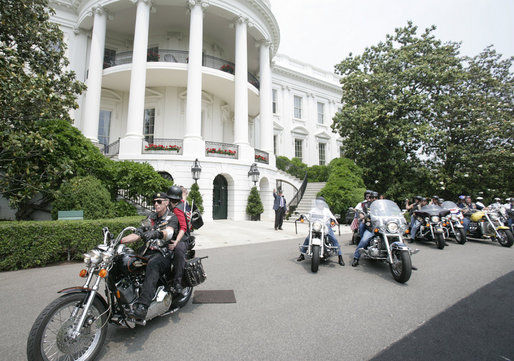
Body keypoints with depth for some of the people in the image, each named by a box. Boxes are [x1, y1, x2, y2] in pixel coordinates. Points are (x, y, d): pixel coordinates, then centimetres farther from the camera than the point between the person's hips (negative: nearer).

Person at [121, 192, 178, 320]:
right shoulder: (151, 218, 22)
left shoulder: (172, 217, 1)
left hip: (164, 253, -7)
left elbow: (169, 232, -20)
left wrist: (156, 233, -40)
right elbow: (138, 234, 17)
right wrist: (119, 241, 4)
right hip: (148, 252, 7)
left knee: (152, 265, -37)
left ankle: (142, 306, -46)